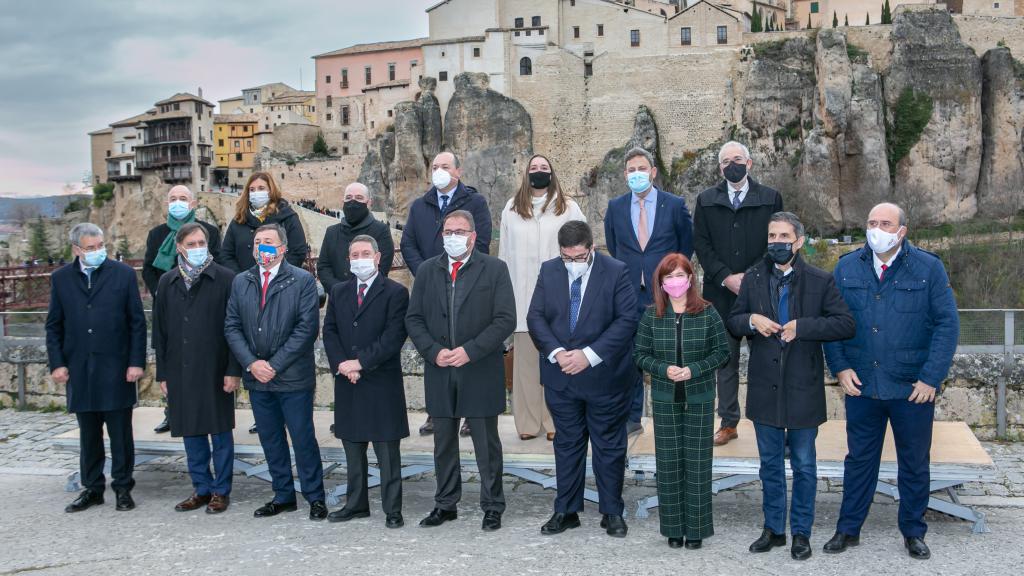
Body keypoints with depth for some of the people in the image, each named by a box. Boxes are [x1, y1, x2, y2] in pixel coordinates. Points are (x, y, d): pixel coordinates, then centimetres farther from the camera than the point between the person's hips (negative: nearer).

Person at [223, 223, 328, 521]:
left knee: (303, 439, 1)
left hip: (293, 377, -5)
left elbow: (308, 327, -12)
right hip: (257, 377, 5)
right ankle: (283, 496, 25)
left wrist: (275, 365, -14)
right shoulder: (241, 282, 9)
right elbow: (232, 327, 6)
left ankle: (315, 498, 13)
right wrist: (251, 363, -8)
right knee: (270, 440, 13)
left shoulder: (302, 280, -5)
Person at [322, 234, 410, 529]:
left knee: (387, 452, 1)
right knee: (353, 448, 13)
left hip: (382, 383, -5)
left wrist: (360, 362, -16)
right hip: (347, 383, 5)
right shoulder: (338, 292, 13)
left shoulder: (395, 292, -4)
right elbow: (329, 331, 7)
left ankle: (392, 509, 9)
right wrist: (341, 364, -9)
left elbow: (394, 336, -13)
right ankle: (356, 504, 24)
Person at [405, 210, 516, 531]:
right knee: (444, 444, 13)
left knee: (487, 445, 6)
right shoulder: (427, 270, 8)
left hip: (480, 373, -3)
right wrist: (434, 351, -10)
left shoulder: (495, 269, -2)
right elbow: (413, 319, 6)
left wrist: (469, 351, -17)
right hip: (440, 372, 4)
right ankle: (445, 504, 26)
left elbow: (505, 320, -9)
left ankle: (492, 507, 18)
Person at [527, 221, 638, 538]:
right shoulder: (548, 271, 2)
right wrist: (556, 353, -14)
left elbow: (626, 319, -14)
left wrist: (589, 355, -19)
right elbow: (535, 317, 1)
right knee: (567, 444, 12)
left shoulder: (616, 272, -9)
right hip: (561, 377, 3)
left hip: (604, 377, -3)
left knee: (609, 446, 8)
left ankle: (612, 512, 20)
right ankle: (566, 511, 22)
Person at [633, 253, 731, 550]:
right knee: (668, 463, 5)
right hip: (665, 399, 1)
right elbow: (640, 353, 3)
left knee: (697, 462, 3)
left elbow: (722, 351, -1)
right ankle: (674, 527, 18)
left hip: (700, 398, -1)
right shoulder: (651, 315, 0)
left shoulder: (707, 313, -4)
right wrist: (663, 369, -14)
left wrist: (694, 369, -15)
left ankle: (696, 528, 15)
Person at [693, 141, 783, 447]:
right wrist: (726, 277, -9)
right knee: (725, 359, 7)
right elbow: (701, 244, 3)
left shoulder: (770, 198, 5)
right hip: (721, 292, 2)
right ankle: (728, 423, 16)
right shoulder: (706, 201, 9)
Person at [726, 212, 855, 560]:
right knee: (770, 464, 15)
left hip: (803, 388, -3)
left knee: (804, 467, 9)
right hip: (765, 388, 3)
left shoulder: (820, 281, -6)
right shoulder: (753, 278, 3)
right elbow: (732, 322, 8)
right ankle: (773, 529, 28)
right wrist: (751, 320, -14)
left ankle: (801, 532, 23)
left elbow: (846, 324, -11)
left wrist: (802, 326, -21)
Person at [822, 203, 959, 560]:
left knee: (915, 463, 12)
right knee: (859, 460, 12)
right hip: (861, 384, 1)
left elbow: (947, 323, -6)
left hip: (914, 389, -1)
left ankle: (914, 533, 27)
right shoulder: (847, 268, 2)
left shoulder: (928, 268, -4)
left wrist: (932, 377, -11)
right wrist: (840, 367, -6)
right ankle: (848, 529, 24)